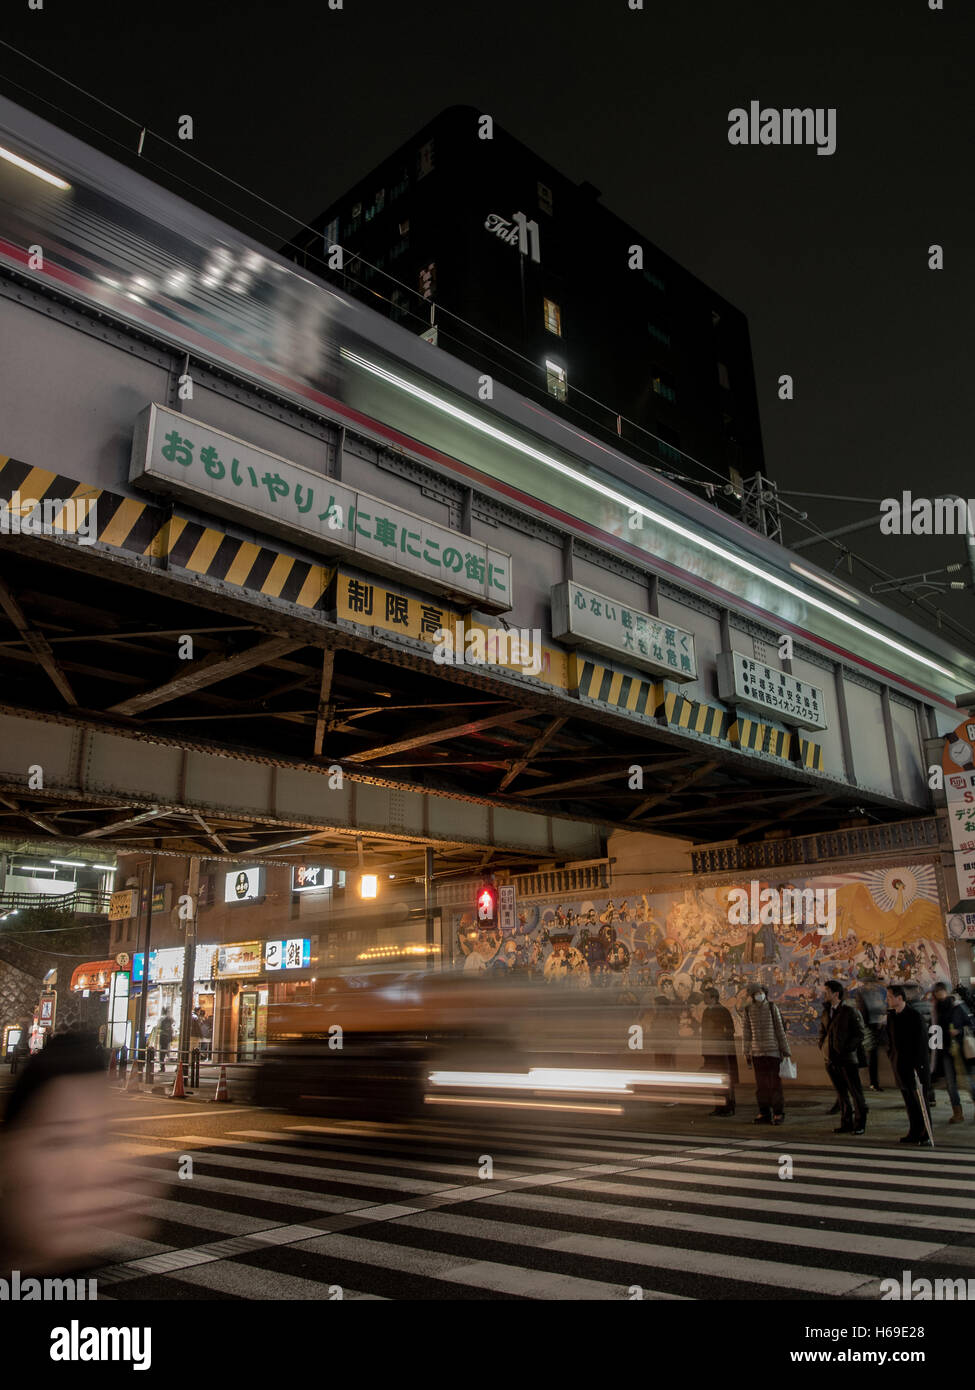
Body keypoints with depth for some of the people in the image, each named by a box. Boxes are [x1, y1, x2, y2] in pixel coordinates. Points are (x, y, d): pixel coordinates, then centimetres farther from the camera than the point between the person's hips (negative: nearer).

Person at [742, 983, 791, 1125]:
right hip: (757, 1053, 3)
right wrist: (747, 1053, 6)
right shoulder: (748, 1010, 1)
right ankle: (764, 1113, 14)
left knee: (775, 1082, -1)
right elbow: (746, 1032, 6)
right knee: (761, 1084, 6)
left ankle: (778, 1113, 9)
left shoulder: (772, 1008, -5)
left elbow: (780, 1029, -2)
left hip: (773, 1051, -2)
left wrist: (786, 1050, -2)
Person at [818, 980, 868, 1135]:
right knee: (841, 1093, 12)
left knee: (855, 1092, 1)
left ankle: (860, 1124, 11)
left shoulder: (850, 1011, -8)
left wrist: (845, 1049, -14)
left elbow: (859, 1034, -8)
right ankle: (846, 1123, 20)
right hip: (831, 1059, 6)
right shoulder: (826, 1011, 12)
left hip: (847, 1058, -6)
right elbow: (822, 1032, 23)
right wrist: (822, 1048, 7)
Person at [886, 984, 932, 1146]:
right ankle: (914, 1133, 18)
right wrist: (891, 1056, 12)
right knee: (909, 1102, 11)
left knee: (920, 1101, -2)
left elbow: (922, 1042, -13)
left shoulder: (914, 1016, -13)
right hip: (900, 1066, 6)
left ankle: (926, 1135, 3)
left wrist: (918, 1065, -15)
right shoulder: (891, 1017, 8)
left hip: (915, 1066, -6)